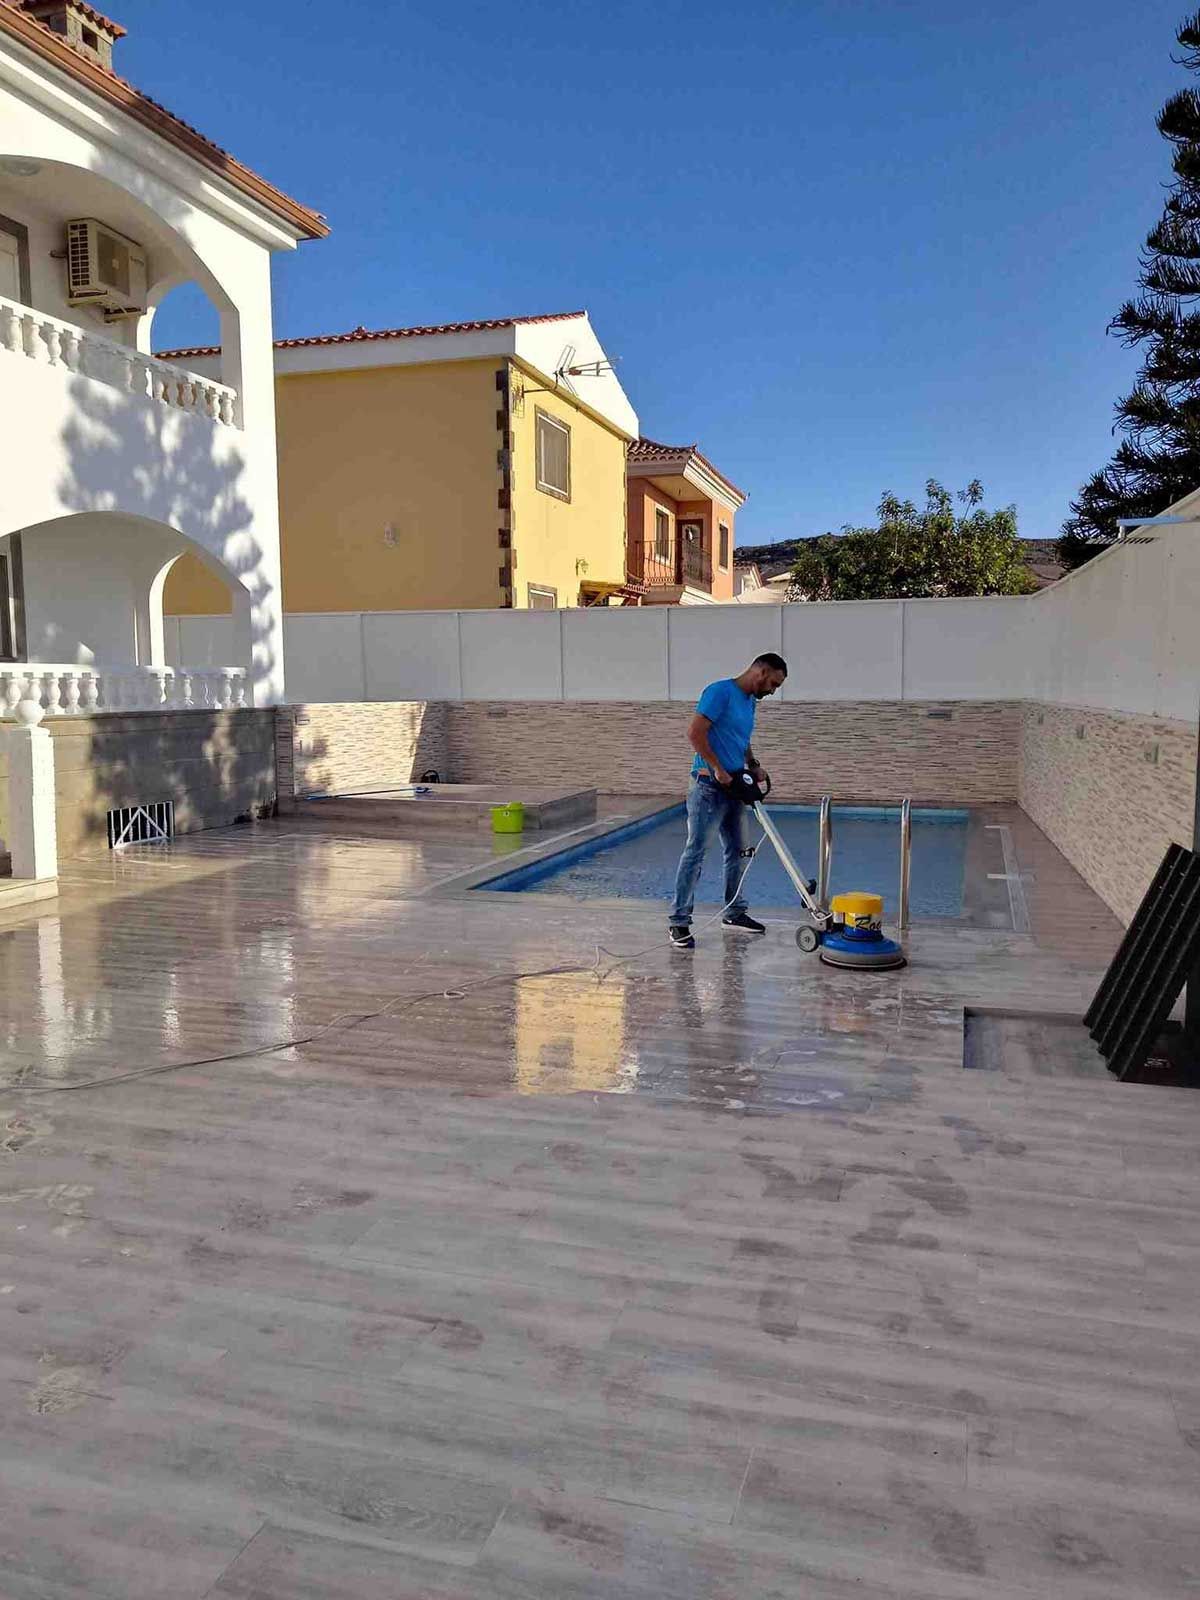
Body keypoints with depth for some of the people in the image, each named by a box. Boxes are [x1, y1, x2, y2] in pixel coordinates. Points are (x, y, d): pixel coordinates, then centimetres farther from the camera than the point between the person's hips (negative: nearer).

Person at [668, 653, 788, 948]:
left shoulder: (750, 702, 15)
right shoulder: (721, 691, -13)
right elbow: (695, 732, -20)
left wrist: (753, 765, 9)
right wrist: (717, 769, -19)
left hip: (733, 789, 9)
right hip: (708, 787, -9)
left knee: (739, 853, 15)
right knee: (695, 853, -7)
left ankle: (734, 913, 28)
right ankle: (679, 922, -3)